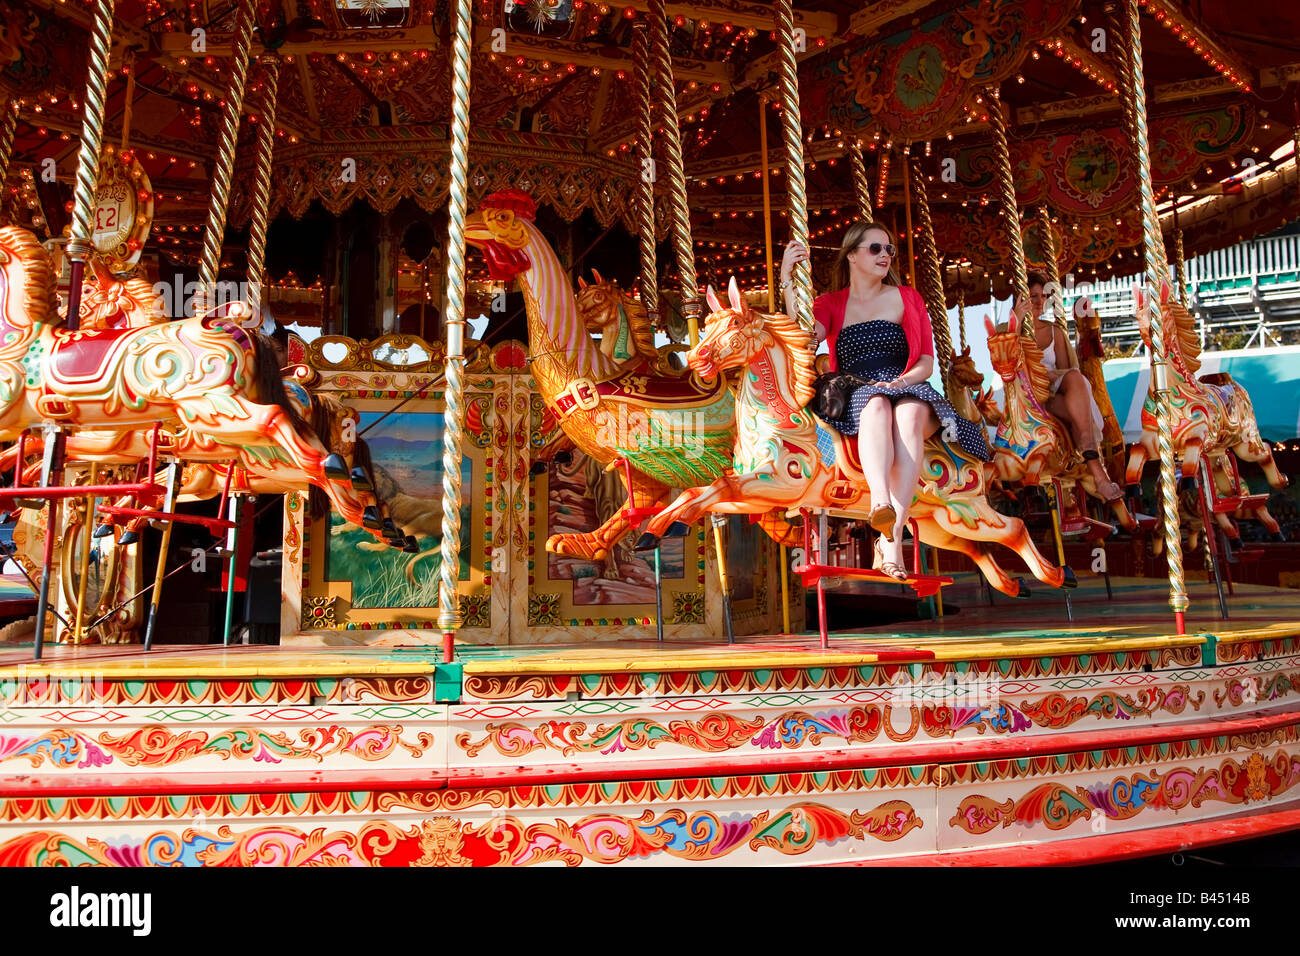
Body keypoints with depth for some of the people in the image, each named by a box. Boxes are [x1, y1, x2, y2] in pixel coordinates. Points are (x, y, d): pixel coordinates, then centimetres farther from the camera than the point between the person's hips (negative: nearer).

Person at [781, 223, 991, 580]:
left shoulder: (907, 298, 19)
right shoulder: (829, 305, 16)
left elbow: (927, 361, 10)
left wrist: (904, 380, -12)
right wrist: (787, 282, -15)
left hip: (910, 392, 1)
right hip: (856, 400, 0)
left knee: (911, 413, -36)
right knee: (877, 404, -37)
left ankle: (891, 542, -46)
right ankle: (881, 501, -62)